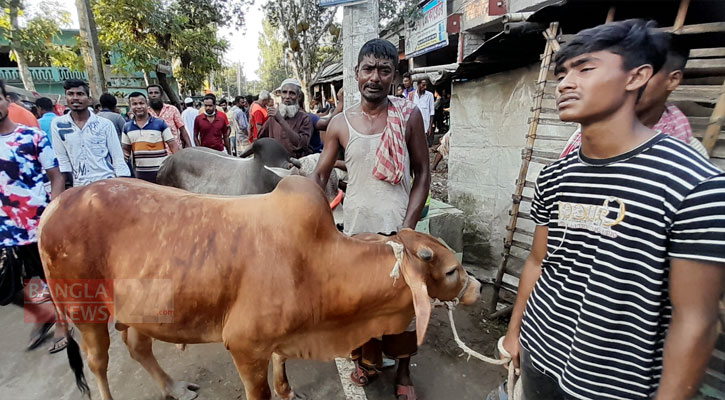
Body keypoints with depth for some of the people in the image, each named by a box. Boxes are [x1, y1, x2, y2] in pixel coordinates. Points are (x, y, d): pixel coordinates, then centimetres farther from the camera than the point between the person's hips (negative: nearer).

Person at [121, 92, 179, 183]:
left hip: (161, 171, -4)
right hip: (140, 173, 4)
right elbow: (126, 150, 14)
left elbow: (173, 145, -6)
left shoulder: (160, 123, -5)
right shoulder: (127, 127, 6)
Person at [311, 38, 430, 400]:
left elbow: (422, 174, -1)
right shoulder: (340, 124, 0)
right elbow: (320, 175, 4)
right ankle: (366, 361, 40)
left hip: (398, 228, -1)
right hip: (355, 228, 2)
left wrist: (408, 226, -10)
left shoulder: (409, 115, -3)